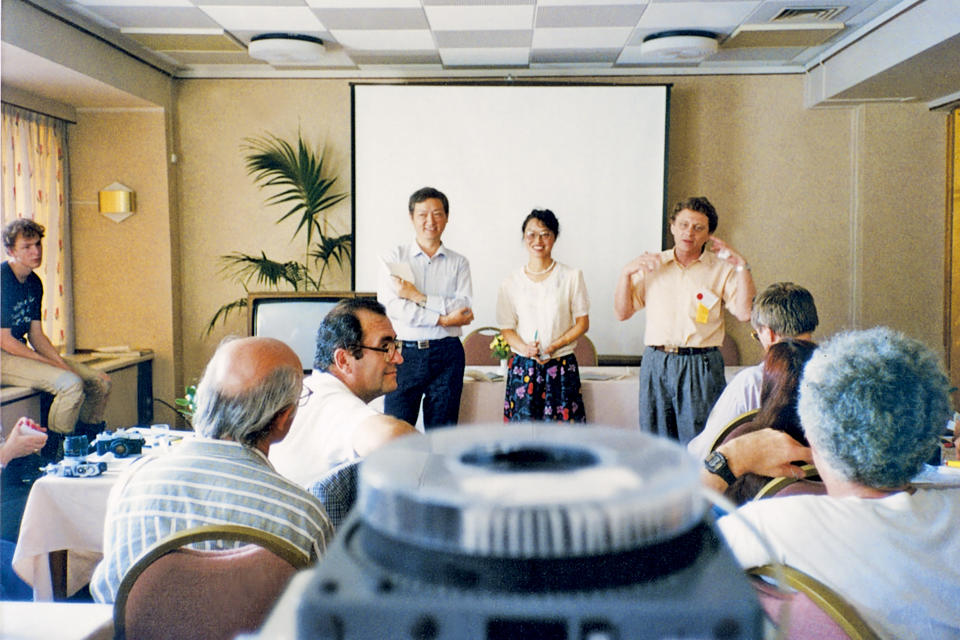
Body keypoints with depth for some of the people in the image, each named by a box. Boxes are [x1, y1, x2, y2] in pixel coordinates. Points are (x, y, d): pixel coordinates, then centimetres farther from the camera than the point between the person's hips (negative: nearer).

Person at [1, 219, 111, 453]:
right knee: (72, 384, -29)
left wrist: (62, 363, -7)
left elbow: (36, 334, 9)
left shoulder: (34, 282, 9)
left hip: (22, 352, 9)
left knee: (100, 383, 1)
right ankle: (53, 458, -15)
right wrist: (53, 364, -17)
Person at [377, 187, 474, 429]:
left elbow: (463, 307, -5)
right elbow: (390, 306, -9)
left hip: (447, 354, 1)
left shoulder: (458, 263, 9)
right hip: (404, 352, -1)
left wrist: (417, 296, -11)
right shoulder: (395, 258, 5)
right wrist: (442, 319, -12)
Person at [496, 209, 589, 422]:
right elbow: (506, 328, 7)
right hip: (522, 367, 1)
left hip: (562, 366, -1)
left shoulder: (572, 277, 2)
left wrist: (554, 346, -12)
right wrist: (525, 348, -13)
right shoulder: (512, 282, 5)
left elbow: (582, 323, 2)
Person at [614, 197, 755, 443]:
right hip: (656, 364, 2)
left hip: (702, 367, -2)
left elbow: (745, 313, -6)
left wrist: (742, 266, -10)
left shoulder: (722, 269, 7)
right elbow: (622, 312, 9)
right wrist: (626, 273, -4)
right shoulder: (651, 265, 12)